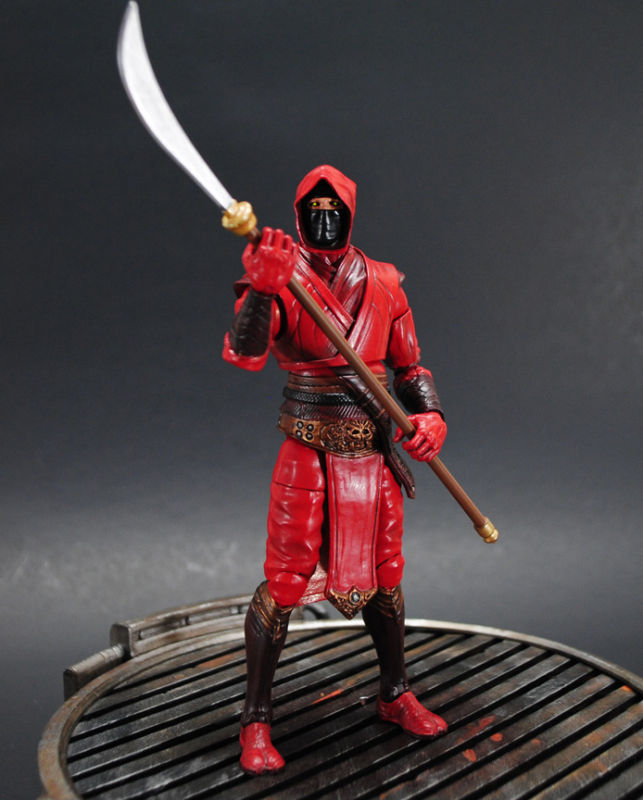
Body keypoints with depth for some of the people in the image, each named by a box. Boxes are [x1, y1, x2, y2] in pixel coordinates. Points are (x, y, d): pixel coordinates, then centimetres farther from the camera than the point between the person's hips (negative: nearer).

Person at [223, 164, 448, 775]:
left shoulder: (384, 285, 7)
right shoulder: (280, 277, -5)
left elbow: (410, 366, 15)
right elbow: (243, 355, -21)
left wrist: (430, 415, -4)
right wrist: (260, 289, -36)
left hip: (374, 455, 4)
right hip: (309, 455, -4)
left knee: (383, 577, 15)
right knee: (284, 583, -3)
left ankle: (395, 696, 35)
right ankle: (256, 720, 14)